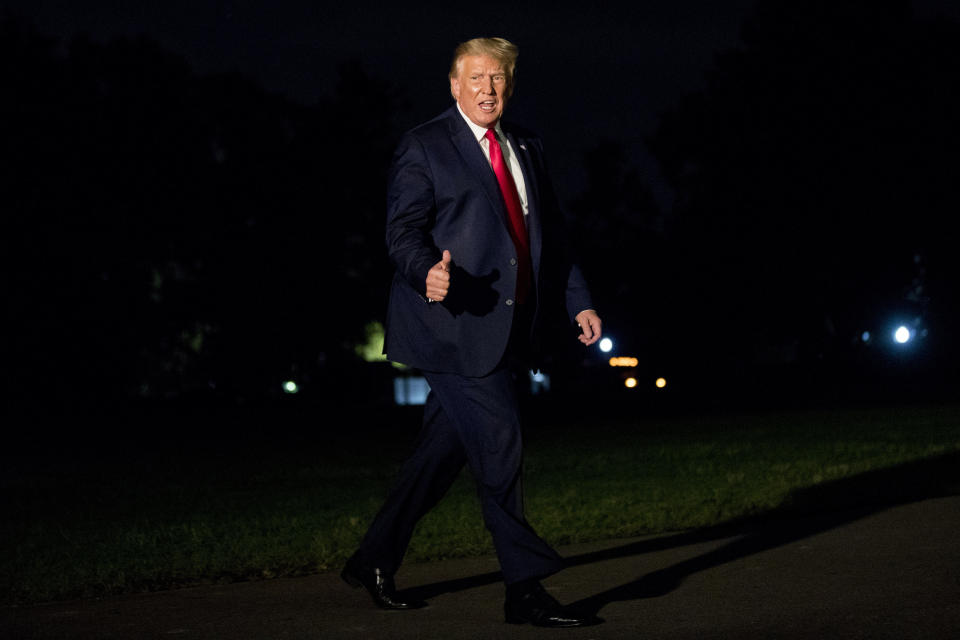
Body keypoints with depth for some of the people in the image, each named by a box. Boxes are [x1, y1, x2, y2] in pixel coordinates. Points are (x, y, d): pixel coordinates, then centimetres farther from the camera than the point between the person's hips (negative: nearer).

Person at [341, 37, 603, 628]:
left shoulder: (526, 146, 17)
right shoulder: (425, 147, -3)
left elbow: (550, 234, 21)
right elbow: (404, 230, -11)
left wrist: (579, 302, 14)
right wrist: (428, 273, -31)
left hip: (507, 327, 7)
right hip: (455, 321, -7)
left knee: (446, 451, 11)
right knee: (500, 446, -10)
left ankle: (375, 561, 23)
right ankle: (525, 589, -4)